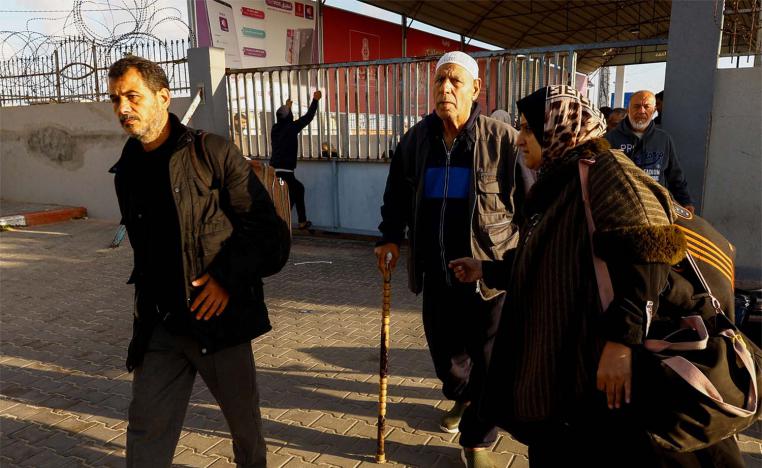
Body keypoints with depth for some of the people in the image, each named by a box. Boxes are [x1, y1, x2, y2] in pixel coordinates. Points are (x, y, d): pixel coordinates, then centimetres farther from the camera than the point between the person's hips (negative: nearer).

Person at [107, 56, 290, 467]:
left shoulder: (213, 153, -9)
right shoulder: (126, 172, 9)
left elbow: (268, 229, -10)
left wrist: (228, 275, -20)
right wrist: (145, 316, 16)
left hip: (220, 318, -4)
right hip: (160, 325, 5)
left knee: (244, 420, 14)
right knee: (146, 428, 7)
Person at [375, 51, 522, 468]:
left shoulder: (503, 139, -11)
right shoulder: (416, 140, 3)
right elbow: (396, 195, 15)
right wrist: (391, 236, 4)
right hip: (436, 272, 4)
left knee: (485, 359, 6)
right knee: (443, 348, 18)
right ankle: (460, 397, 51)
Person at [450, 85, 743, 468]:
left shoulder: (600, 169, -12)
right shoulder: (557, 183, 16)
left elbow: (648, 253, -23)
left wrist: (621, 337, -28)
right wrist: (487, 271, 27)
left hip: (594, 367, -9)